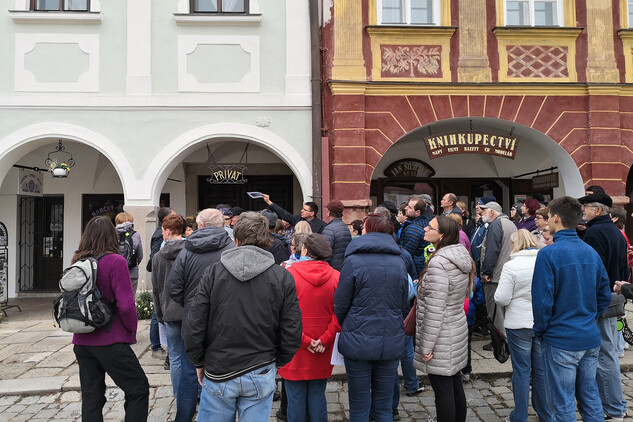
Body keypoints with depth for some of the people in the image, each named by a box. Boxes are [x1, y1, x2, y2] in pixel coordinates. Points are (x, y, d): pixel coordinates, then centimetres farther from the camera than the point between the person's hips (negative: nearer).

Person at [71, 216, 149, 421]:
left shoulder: (77, 262, 4)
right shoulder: (115, 261, -15)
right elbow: (126, 304, -18)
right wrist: (132, 329, -2)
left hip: (82, 341, 7)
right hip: (110, 341, -7)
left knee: (91, 397, 15)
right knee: (139, 390, 6)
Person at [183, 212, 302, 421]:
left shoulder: (213, 273, -8)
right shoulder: (283, 277, -8)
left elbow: (193, 327, -7)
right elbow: (292, 335, -7)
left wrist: (199, 363, 8)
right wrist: (275, 363, 9)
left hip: (217, 373, 0)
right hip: (260, 377, 0)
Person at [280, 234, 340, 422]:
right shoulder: (336, 276, -4)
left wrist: (303, 341, -10)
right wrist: (324, 340, -8)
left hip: (295, 351, -2)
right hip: (322, 353, 2)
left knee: (296, 398, 9)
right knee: (317, 396, 15)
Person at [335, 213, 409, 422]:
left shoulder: (353, 262, -11)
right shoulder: (399, 262, 1)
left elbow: (340, 306, -4)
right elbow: (404, 307, 10)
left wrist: (345, 327, 15)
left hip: (359, 342, -3)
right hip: (392, 342, 4)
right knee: (384, 405, 16)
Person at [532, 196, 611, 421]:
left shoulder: (548, 254, -18)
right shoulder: (591, 252, 4)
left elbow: (542, 300, -19)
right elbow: (604, 295, 10)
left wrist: (540, 330, -5)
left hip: (561, 341, -7)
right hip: (591, 338, 7)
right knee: (590, 396, 19)